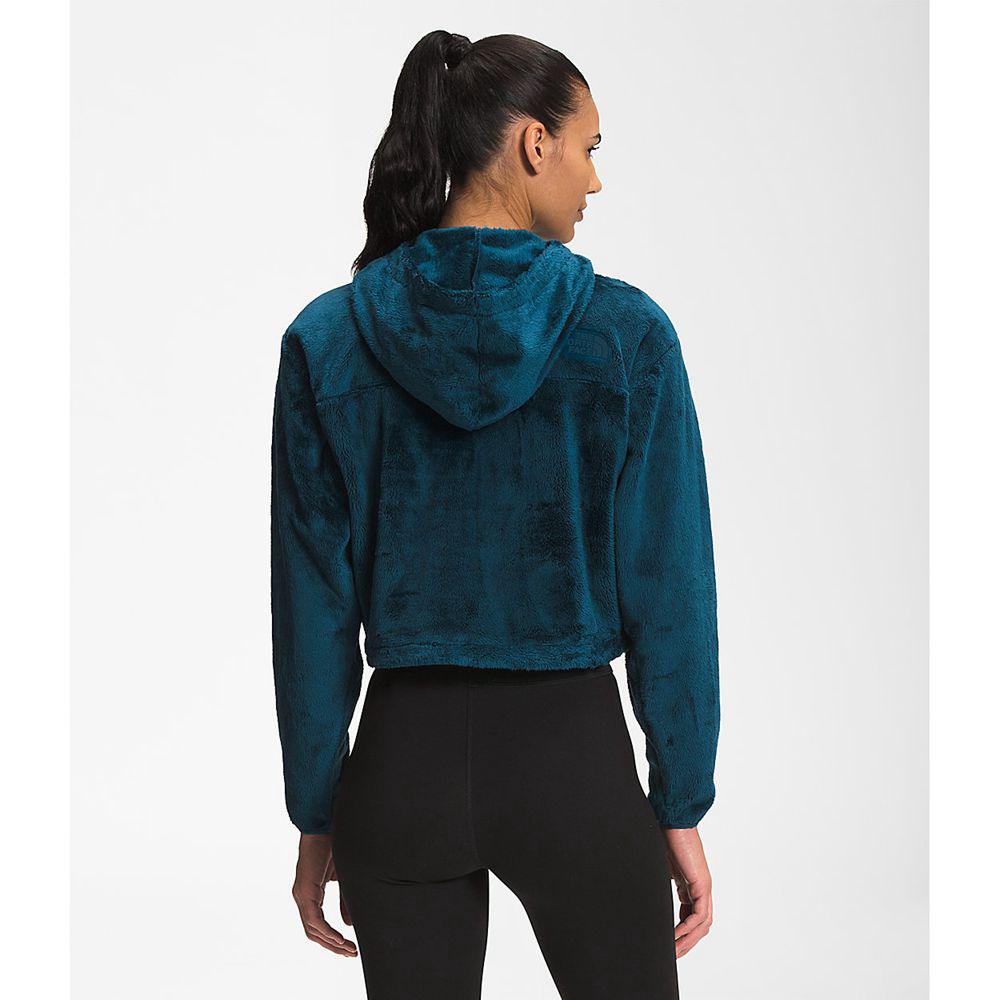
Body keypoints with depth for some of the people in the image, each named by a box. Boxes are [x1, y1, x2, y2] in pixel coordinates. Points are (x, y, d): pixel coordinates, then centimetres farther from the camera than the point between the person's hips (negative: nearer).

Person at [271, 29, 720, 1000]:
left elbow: (313, 601, -1)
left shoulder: (325, 338, -4)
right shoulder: (626, 332, -9)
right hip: (573, 758, -2)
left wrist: (316, 817, 7)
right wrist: (681, 810, 2)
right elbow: (668, 587, -7)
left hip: (404, 763, 2)